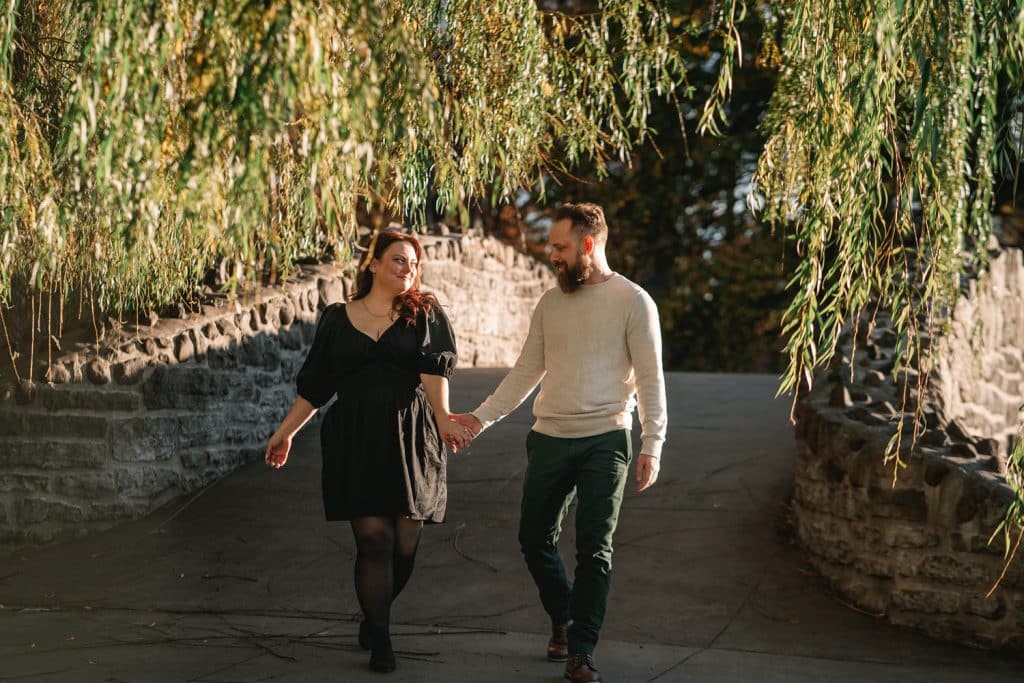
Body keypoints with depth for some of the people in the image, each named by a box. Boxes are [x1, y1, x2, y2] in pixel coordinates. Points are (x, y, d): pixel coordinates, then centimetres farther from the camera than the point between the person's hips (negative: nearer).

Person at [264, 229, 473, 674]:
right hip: (355, 441, 0)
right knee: (374, 539, -8)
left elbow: (434, 370, -5)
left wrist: (441, 417, -20)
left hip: (411, 439, 0)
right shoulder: (336, 319, 12)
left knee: (404, 545, 0)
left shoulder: (425, 314, 10)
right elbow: (315, 386, 16)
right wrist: (285, 433, 14)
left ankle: (374, 617, 26)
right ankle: (379, 641, 4)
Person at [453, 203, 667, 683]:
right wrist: (481, 417, 3)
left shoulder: (632, 301, -5)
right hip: (549, 440, 5)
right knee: (535, 540, 9)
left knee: (593, 550, -4)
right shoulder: (550, 303, 9)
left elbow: (650, 379, -7)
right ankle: (563, 620, 33)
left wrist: (652, 446, -13)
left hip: (605, 441, -5)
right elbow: (526, 372, 11)